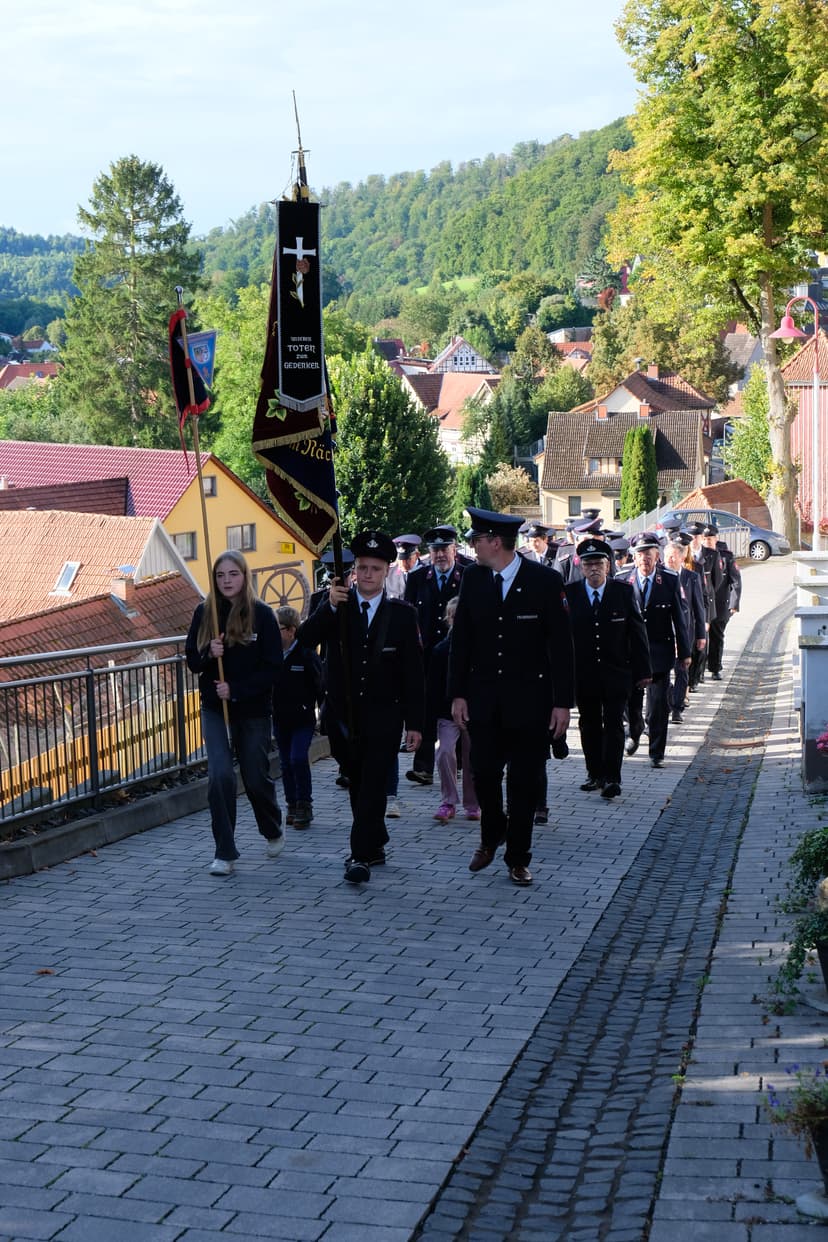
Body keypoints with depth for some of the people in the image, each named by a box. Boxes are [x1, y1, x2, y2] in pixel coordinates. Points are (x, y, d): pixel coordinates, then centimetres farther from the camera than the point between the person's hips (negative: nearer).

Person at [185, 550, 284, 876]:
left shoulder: (262, 614, -8)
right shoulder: (204, 613, 0)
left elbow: (273, 668, -9)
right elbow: (192, 661, 5)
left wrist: (236, 690, -17)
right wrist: (209, 654, -17)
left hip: (254, 709, -1)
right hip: (215, 709, 2)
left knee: (256, 777, 9)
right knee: (220, 775, -12)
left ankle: (273, 831, 39)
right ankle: (224, 853, -3)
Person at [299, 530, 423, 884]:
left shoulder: (402, 614, -1)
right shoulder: (336, 606, 2)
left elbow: (413, 672, -1)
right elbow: (306, 638, -15)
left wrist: (414, 722, -4)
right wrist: (330, 606, -30)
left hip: (383, 715, -2)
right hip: (345, 714, 3)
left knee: (373, 785, -8)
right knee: (357, 785, 13)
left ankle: (362, 855, -7)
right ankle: (376, 845, 28)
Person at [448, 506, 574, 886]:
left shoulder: (545, 580, -8)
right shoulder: (472, 578, 2)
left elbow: (561, 644, -6)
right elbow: (460, 640, 6)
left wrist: (562, 702, -8)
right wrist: (457, 694, 1)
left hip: (529, 699, -3)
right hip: (483, 697, 3)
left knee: (523, 781, 4)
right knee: (484, 773, 2)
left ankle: (518, 858, 17)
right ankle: (491, 835, 30)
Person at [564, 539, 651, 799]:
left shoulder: (624, 592, -1)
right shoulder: (569, 593, -1)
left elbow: (638, 632, 1)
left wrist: (643, 670, -1)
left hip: (616, 673, -1)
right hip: (582, 674, 1)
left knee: (613, 724, -3)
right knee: (589, 725, 9)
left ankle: (612, 778, -1)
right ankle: (595, 774, 20)